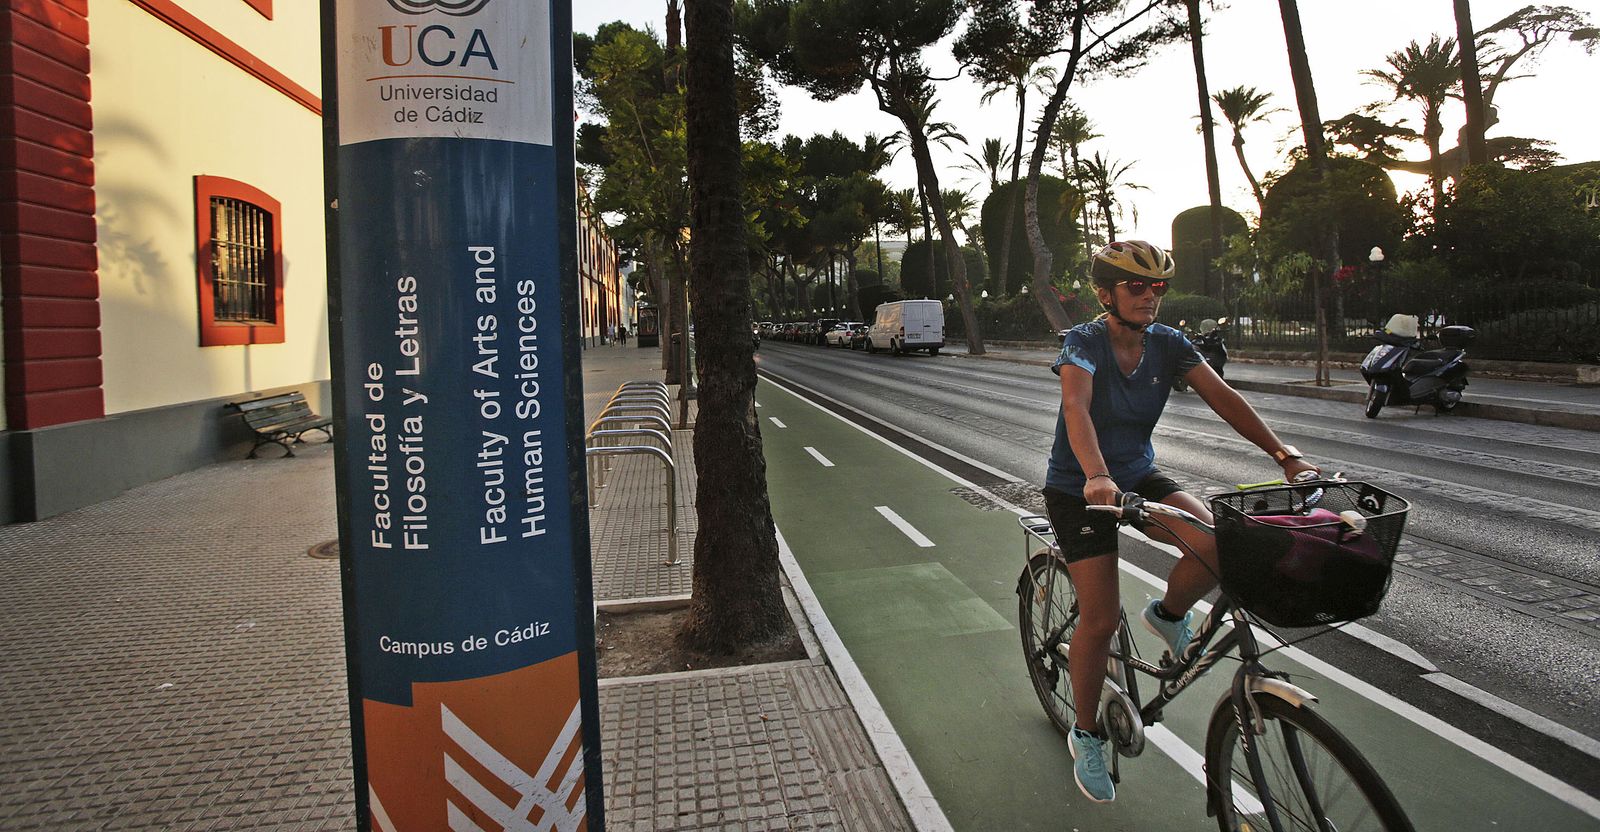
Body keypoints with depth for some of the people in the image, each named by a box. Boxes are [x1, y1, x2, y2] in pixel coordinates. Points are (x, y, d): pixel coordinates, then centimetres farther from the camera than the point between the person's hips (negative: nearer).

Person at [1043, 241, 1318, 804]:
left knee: (1215, 542, -24)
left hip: (1139, 475, 5)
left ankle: (1168, 615, 9)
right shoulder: (1083, 344, -19)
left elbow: (1224, 399, -11)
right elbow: (1077, 410, -36)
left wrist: (1284, 454, -23)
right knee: (1101, 620, -9)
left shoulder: (1168, 345, -4)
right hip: (1079, 488, -4)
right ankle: (1087, 735, 15)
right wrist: (1097, 477, -53)